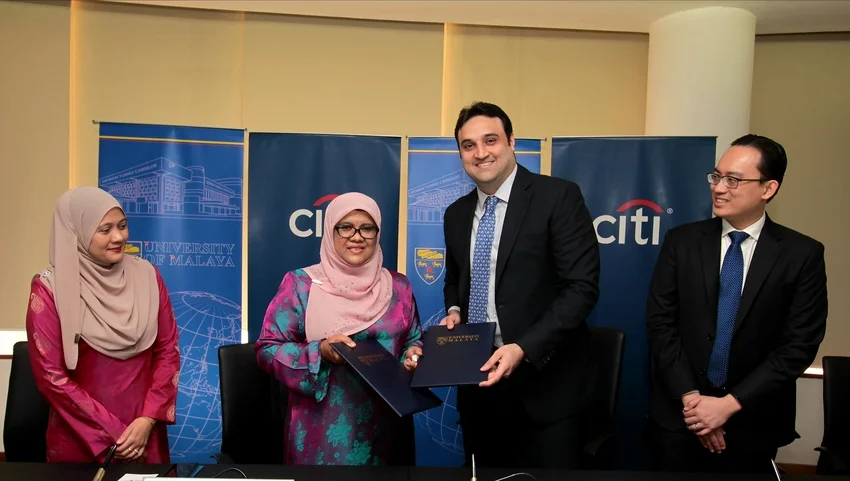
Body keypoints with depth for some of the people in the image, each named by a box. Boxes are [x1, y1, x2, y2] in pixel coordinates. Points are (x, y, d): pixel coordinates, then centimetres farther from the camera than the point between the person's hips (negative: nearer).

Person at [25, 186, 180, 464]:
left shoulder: (146, 275, -1)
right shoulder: (50, 289, -10)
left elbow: (168, 349, 0)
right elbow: (51, 376, -11)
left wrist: (148, 419, -9)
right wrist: (111, 434, -11)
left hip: (144, 431, 3)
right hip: (79, 440, -3)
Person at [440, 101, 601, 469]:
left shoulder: (558, 197, -10)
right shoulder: (457, 213, 9)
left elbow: (582, 287, -16)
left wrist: (523, 348, -24)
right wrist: (454, 310, 1)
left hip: (543, 383, -5)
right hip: (478, 379, 6)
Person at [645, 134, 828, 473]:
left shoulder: (802, 254, -5)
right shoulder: (681, 241, -2)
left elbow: (800, 345, -8)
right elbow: (660, 323, -4)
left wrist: (731, 404, -14)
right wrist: (689, 397, -12)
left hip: (753, 422, -1)